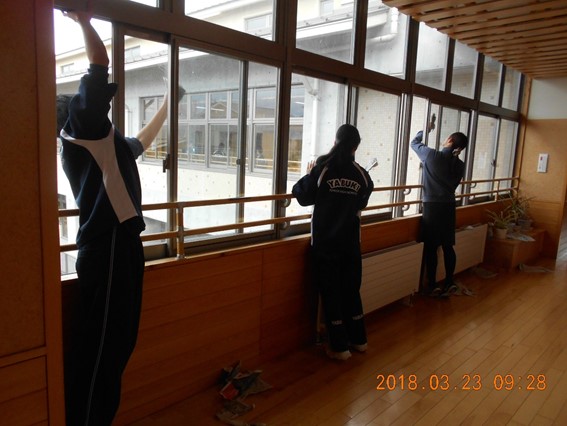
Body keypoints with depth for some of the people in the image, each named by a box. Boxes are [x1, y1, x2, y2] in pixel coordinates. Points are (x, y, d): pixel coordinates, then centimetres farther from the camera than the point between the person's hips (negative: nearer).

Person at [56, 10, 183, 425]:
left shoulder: (104, 141, 22)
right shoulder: (81, 127, -4)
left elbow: (142, 141, 39)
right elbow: (100, 63, -11)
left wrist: (167, 106, 47)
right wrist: (84, 20, 4)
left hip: (116, 245, 10)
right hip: (108, 249, -10)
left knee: (117, 343, 14)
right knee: (99, 347, -4)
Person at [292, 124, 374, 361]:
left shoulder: (322, 168, -10)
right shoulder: (361, 174, -1)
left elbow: (303, 197, -4)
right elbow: (361, 204, 11)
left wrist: (308, 175, 10)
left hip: (325, 241, -3)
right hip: (350, 241, 3)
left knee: (330, 291, 6)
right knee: (351, 289, 17)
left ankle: (339, 346, 13)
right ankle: (358, 339, 29)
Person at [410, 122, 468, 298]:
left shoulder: (432, 155, -10)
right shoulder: (460, 165, 4)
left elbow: (414, 142, 7)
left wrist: (427, 129, 22)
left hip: (432, 206, -5)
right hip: (449, 206, 5)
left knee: (431, 247, 3)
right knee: (448, 246, 12)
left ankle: (432, 285, 10)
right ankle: (449, 282, 18)